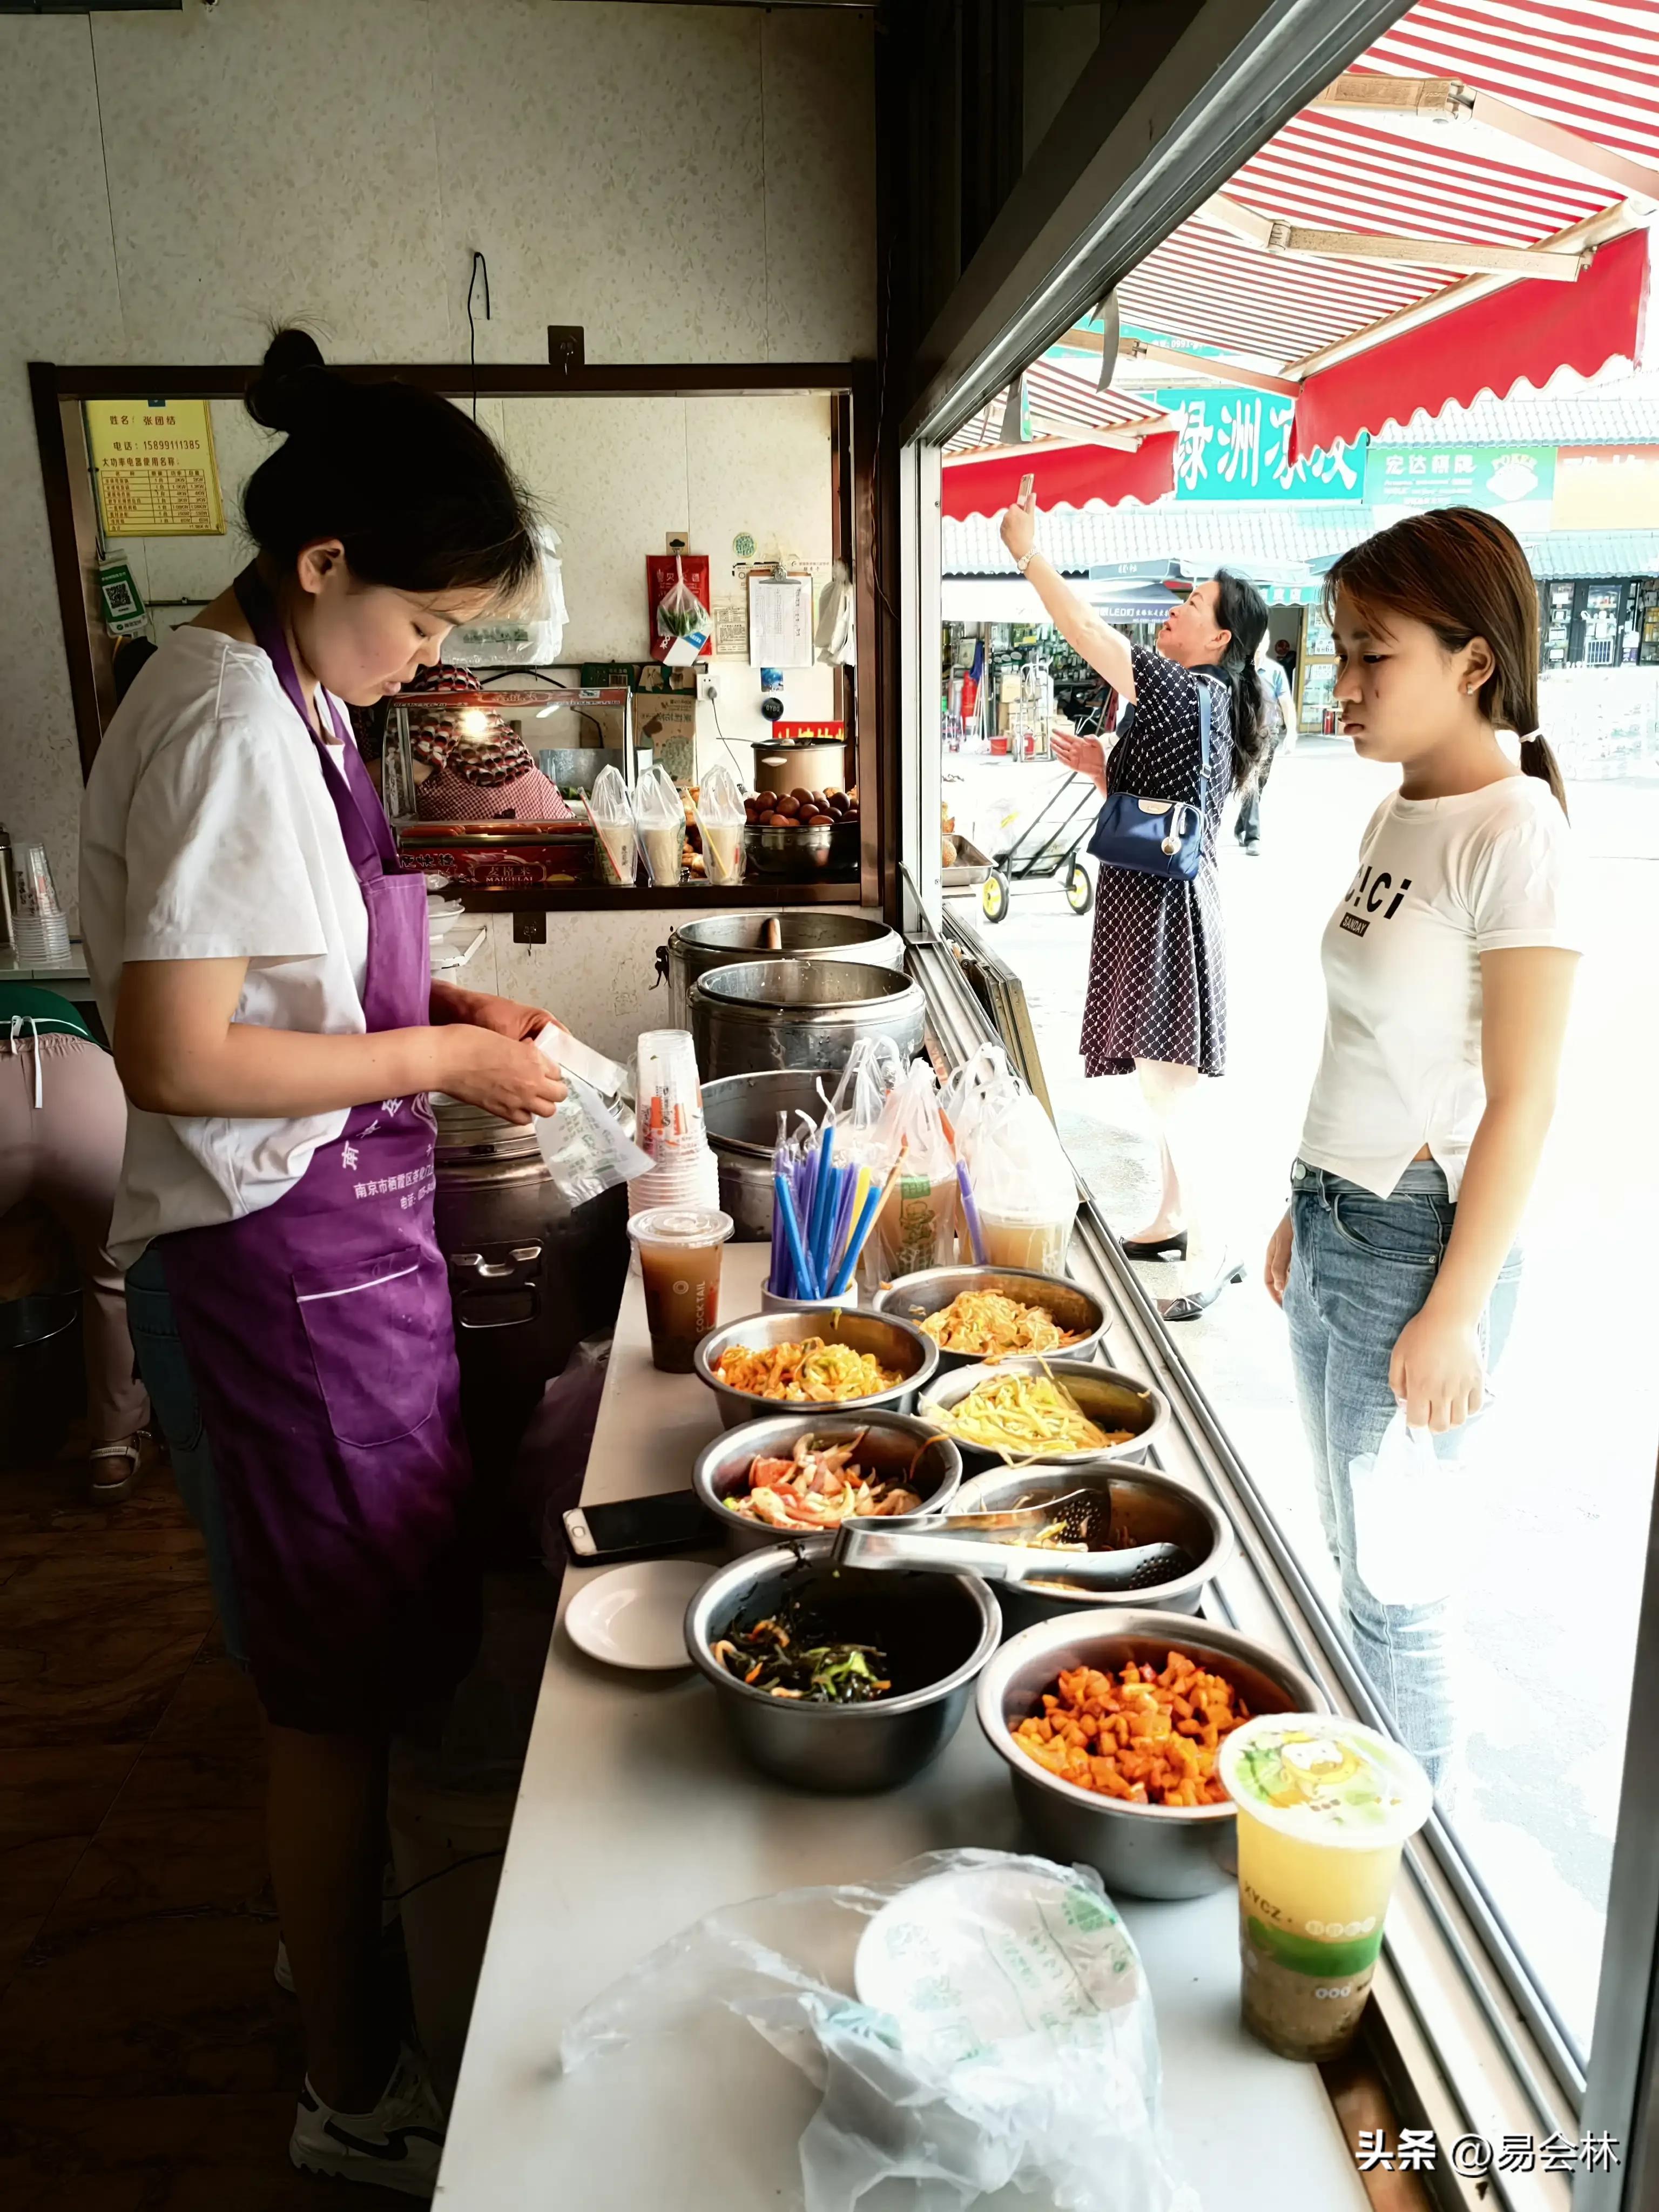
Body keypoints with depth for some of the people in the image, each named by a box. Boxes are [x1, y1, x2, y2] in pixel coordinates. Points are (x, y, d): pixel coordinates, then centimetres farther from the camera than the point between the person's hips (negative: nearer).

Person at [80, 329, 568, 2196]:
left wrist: (437, 1003, 8)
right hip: (281, 1258, -10)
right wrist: (438, 1059, -16)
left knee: (359, 1656, 24)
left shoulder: (282, 695, 10)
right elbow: (176, 1059, -24)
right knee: (342, 1677, 6)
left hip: (333, 1233, 10)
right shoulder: (225, 727, -21)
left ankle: (339, 1931, 47)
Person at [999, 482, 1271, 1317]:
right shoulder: (1193, 702, 15)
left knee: (1164, 1086, -8)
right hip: (1151, 900, 11)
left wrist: (1030, 554, -13)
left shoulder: (1195, 695, -15)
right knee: (1163, 1084, 17)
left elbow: (1090, 636, -21)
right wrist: (1103, 768, 8)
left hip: (1164, 904, -11)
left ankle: (1209, 1255, -1)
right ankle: (1172, 1221, 30)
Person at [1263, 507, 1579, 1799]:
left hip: (1421, 1246, -8)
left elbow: (1522, 1103, -17)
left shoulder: (1516, 837, -17)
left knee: (1390, 1585, 5)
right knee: (1345, 1547, 20)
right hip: (1336, 1223, 8)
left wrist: (1453, 1316, -16)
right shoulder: (1398, 815, 8)